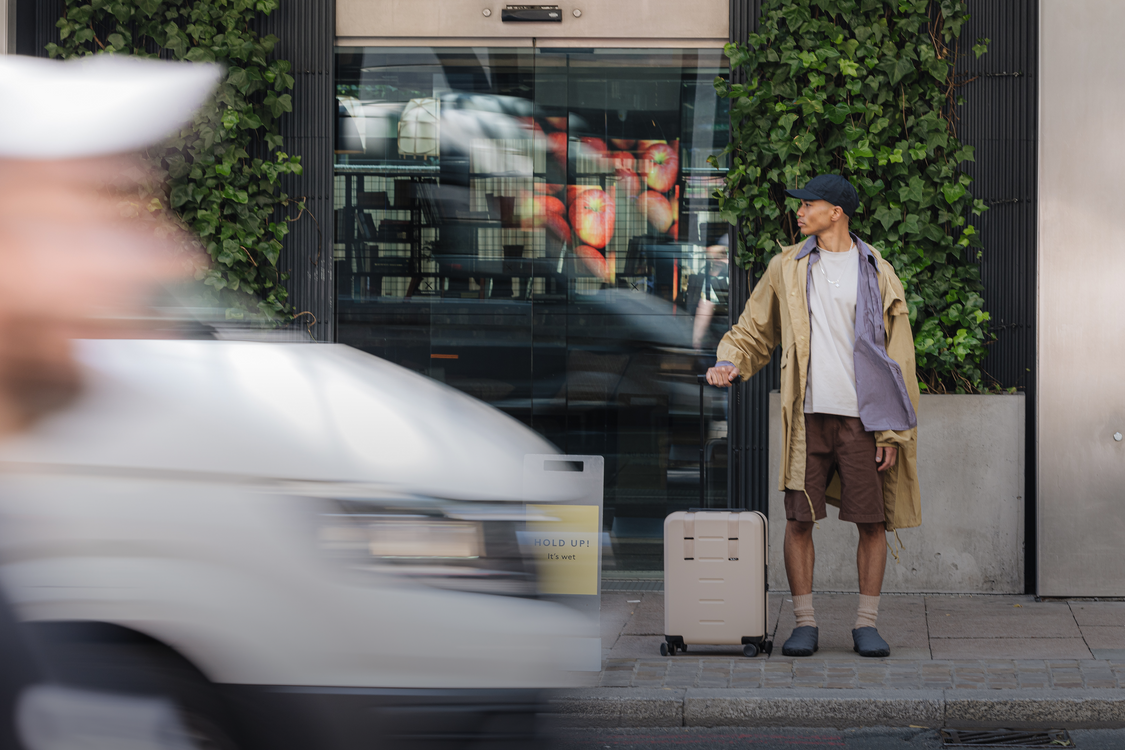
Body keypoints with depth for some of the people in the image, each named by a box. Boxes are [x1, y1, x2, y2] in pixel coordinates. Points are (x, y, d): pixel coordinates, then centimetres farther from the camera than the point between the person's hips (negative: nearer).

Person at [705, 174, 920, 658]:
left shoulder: (878, 274, 5)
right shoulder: (787, 268, 10)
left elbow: (898, 357, 4)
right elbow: (754, 330, 18)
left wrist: (892, 432, -2)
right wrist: (730, 363, -4)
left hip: (862, 418, -1)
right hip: (807, 417, 1)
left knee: (872, 522, 0)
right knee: (799, 520, -1)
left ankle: (867, 624, 9)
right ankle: (804, 623, 8)